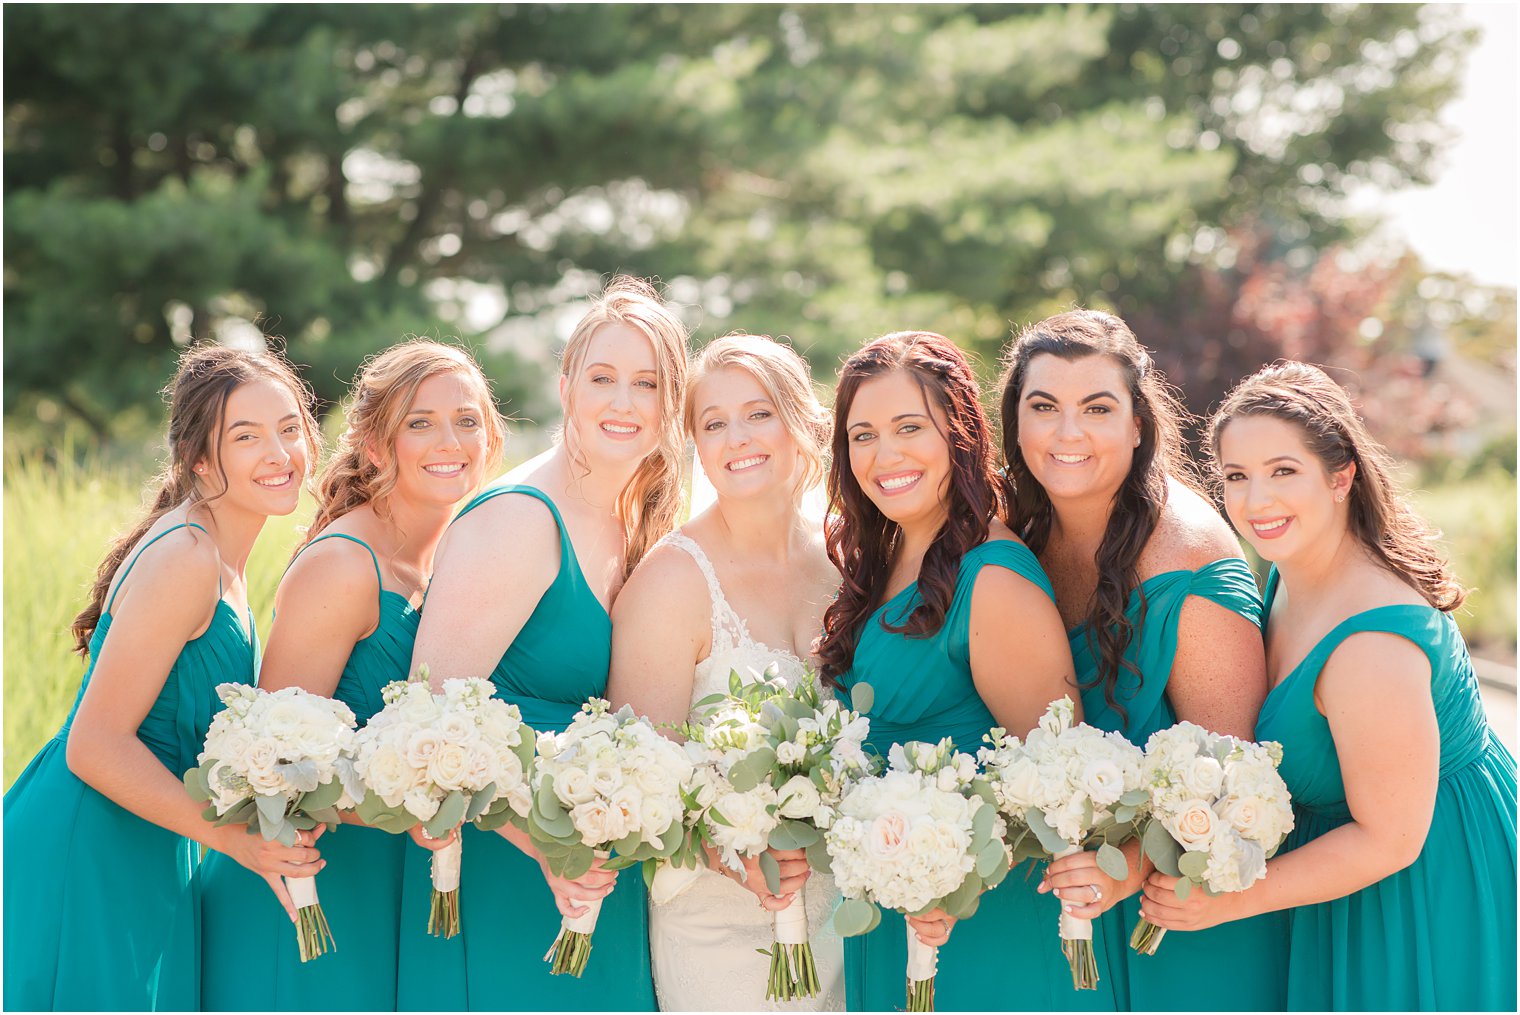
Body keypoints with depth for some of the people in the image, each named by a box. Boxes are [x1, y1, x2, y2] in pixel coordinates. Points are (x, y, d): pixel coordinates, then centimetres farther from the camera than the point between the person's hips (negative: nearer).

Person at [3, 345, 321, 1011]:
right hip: (86, 860, -9)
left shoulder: (216, 556, 10)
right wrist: (237, 838, -22)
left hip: (141, 855, 9)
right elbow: (95, 746, -22)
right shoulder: (184, 558, -19)